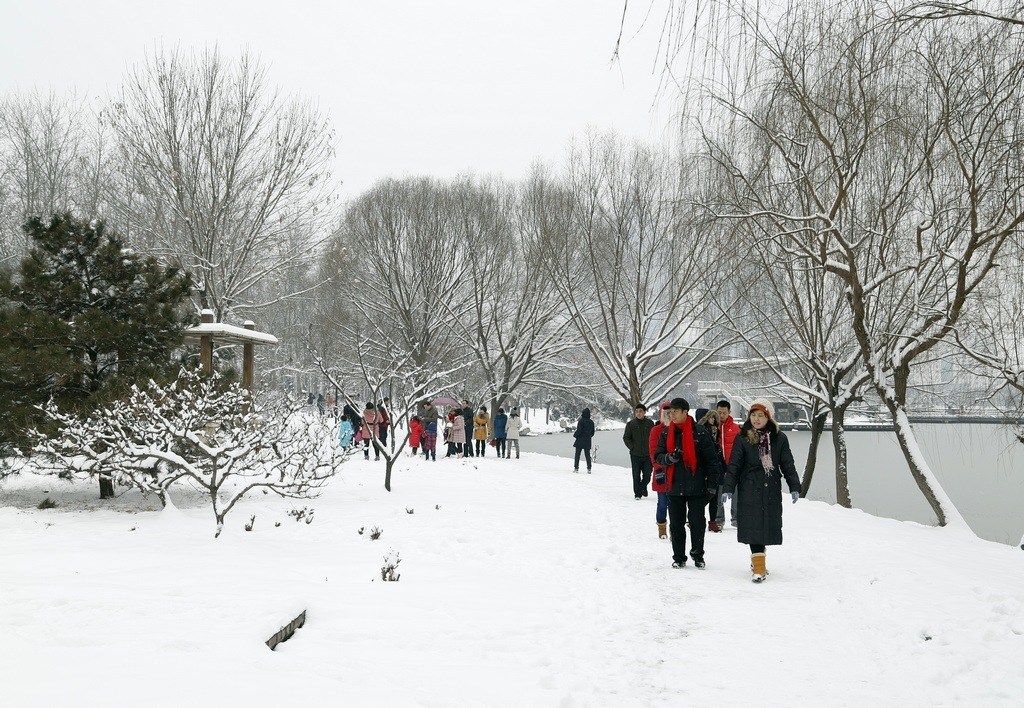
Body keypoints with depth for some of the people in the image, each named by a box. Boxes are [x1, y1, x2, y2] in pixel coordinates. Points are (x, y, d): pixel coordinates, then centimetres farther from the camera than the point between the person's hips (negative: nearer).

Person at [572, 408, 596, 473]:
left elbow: (579, 430, -17)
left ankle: (576, 468, 4)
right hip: (588, 441, 5)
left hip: (580, 441, -5)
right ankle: (589, 468, 2)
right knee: (587, 455, 8)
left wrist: (574, 435, 0)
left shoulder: (581, 421, -13)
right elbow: (592, 432, 10)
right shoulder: (591, 422, 5)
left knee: (577, 454, 5)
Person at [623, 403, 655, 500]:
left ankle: (643, 486, 32)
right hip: (635, 455, -1)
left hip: (648, 454, 1)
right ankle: (638, 493, 11)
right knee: (636, 475, 1)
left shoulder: (650, 423, 2)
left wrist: (651, 448, 0)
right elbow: (626, 437, 6)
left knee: (647, 475, 4)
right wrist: (631, 447, -5)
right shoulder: (631, 424, 1)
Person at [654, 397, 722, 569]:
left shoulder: (700, 433, -5)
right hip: (674, 487, 3)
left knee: (697, 522, 4)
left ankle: (698, 555, 21)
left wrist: (712, 484, -5)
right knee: (676, 524, 7)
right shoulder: (666, 433, 6)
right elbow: (658, 456, 6)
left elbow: (711, 459, -2)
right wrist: (670, 457, -17)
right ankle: (679, 558, 17)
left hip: (696, 487, -3)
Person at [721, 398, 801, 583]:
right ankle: (759, 567, -7)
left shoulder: (779, 438, 4)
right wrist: (728, 489, -7)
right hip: (750, 491, -2)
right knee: (754, 526, -8)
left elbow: (788, 464, 6)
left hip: (771, 491, 2)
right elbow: (734, 465, -1)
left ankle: (757, 559, 26)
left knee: (767, 526, 7)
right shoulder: (743, 438, 0)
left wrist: (794, 487, -1)